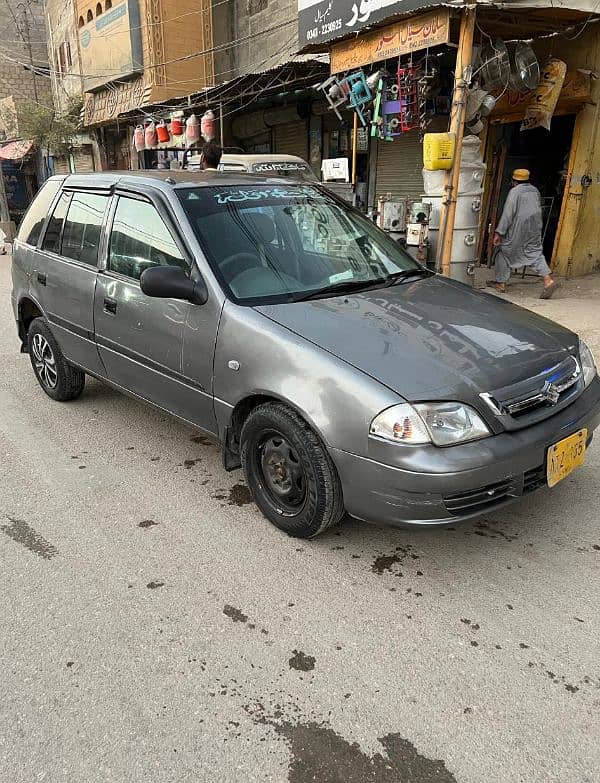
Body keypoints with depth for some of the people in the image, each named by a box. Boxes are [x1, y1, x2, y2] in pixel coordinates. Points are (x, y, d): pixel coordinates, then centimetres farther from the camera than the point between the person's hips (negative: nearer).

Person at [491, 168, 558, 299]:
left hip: (517, 230, -6)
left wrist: (499, 232, -14)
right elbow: (538, 209, 18)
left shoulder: (515, 191, -8)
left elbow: (508, 213, -14)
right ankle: (548, 280, -7)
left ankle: (501, 284, 13)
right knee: (535, 254, 10)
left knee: (504, 253, 9)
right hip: (535, 230, 6)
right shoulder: (535, 190, 13)